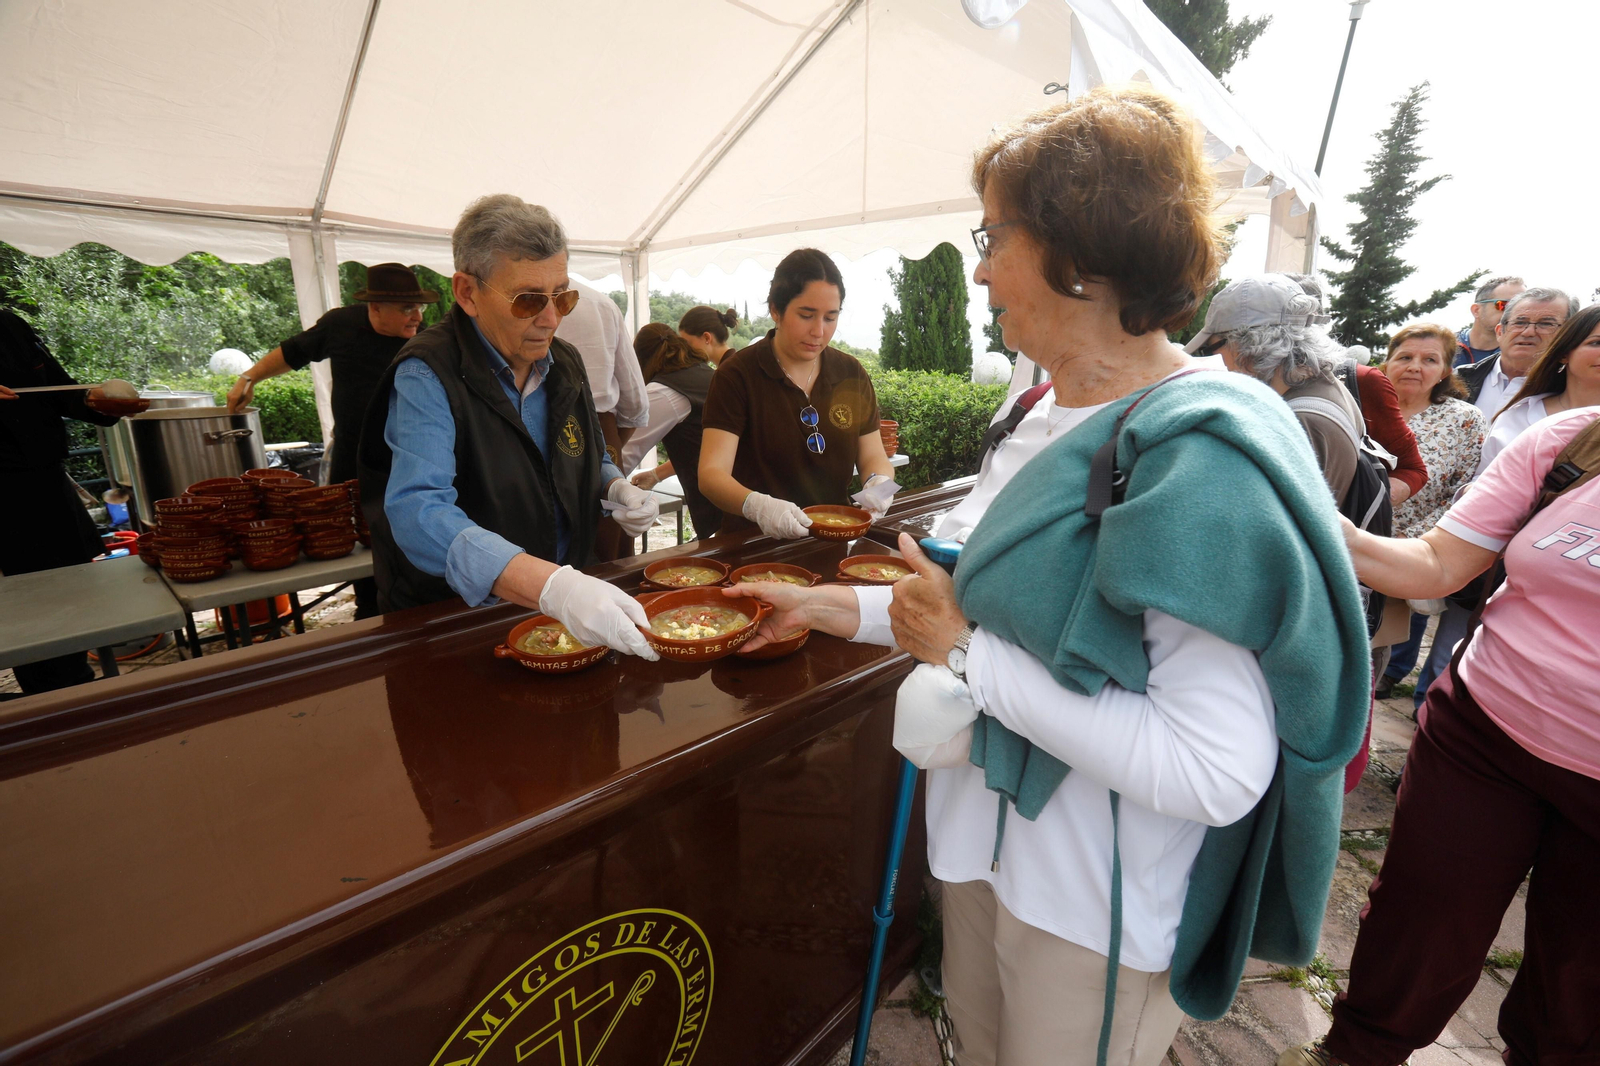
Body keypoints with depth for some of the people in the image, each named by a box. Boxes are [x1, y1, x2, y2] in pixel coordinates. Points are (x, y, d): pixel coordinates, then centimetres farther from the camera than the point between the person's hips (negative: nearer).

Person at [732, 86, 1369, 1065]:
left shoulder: (1200, 457, -27)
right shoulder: (1055, 416, 0)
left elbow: (1217, 774, -30)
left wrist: (971, 656, -26)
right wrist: (838, 607, 4)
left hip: (1101, 901, -7)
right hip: (989, 832, 8)